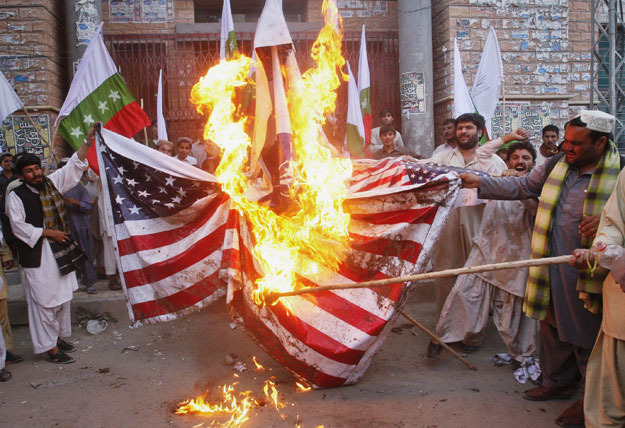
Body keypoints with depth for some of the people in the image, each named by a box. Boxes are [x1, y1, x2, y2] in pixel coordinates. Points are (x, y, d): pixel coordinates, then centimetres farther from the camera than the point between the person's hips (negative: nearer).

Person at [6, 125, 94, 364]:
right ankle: (51, 348, 8)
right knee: (44, 303, -1)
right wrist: (47, 233, -14)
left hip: (60, 252, 6)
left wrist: (88, 141, -4)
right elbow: (18, 227, -12)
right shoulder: (16, 195, -7)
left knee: (63, 299, 15)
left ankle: (58, 337, 31)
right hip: (36, 257, -6)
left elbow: (73, 166, 5)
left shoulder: (52, 182, 6)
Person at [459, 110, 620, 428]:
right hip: (552, 269, 6)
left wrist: (607, 220, -26)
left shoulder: (619, 172, -11)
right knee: (553, 329, 20)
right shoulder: (557, 164, 6)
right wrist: (479, 183, 6)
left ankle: (591, 401, 28)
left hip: (588, 273, -6)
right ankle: (558, 383, 41)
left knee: (587, 338, 7)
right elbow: (522, 187, 13)